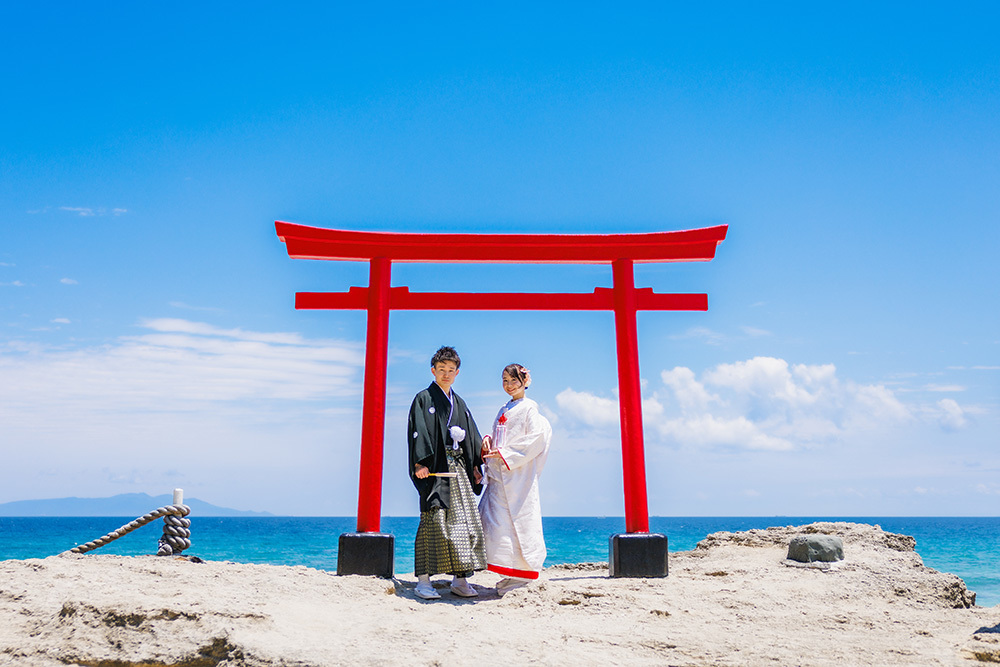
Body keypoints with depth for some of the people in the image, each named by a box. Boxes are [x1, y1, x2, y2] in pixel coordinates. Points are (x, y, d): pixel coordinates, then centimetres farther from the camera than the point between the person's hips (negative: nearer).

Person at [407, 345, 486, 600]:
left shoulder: (459, 403, 20)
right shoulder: (424, 399, 2)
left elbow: (471, 436, 20)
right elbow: (417, 431, -8)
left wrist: (475, 465, 11)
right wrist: (420, 463, -19)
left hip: (459, 470, 6)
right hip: (435, 469, -6)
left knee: (464, 521, 3)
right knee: (432, 521, -9)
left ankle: (459, 579, 10)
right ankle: (423, 580, -3)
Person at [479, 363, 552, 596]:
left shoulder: (529, 407, -2)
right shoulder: (503, 411, 21)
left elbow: (536, 438, -13)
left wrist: (505, 454, -16)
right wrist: (488, 441, 3)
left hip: (518, 474, -7)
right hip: (499, 476, 7)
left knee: (519, 520, -6)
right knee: (494, 520, 3)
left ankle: (523, 573, 5)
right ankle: (511, 574, 12)